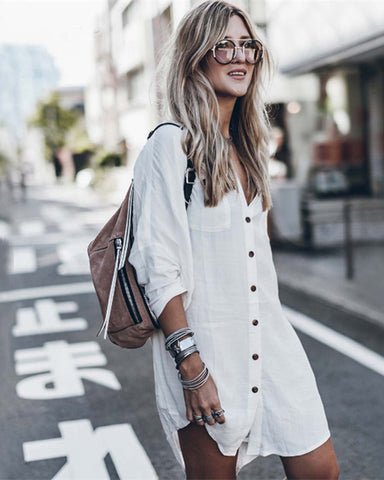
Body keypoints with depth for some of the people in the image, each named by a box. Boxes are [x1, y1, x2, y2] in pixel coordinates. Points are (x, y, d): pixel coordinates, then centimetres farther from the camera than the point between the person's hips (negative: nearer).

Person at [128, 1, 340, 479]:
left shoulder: (247, 145, 12)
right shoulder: (170, 145, -11)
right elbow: (158, 268, -15)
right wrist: (191, 367, -19)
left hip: (269, 338, 7)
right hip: (205, 345, -7)